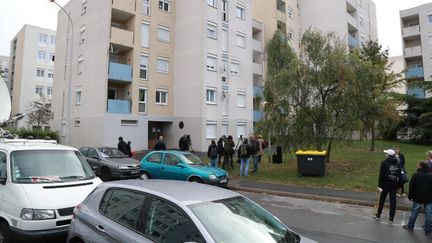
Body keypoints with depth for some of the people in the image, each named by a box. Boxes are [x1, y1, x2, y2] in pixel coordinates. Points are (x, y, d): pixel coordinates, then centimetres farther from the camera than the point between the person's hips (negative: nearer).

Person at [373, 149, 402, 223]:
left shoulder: (384, 163, -9)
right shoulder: (398, 164, 7)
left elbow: (381, 175, -12)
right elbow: (399, 176, 9)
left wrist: (380, 185, -8)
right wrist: (397, 185, 13)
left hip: (385, 184, -4)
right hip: (394, 185, 4)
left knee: (382, 199, 8)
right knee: (393, 200, 7)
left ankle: (378, 214, 20)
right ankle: (391, 217, 9)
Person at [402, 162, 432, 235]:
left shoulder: (416, 175, -8)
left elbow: (412, 187, -9)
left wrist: (410, 196, 0)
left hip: (418, 198, -3)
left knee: (414, 212, 8)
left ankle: (410, 226, 18)